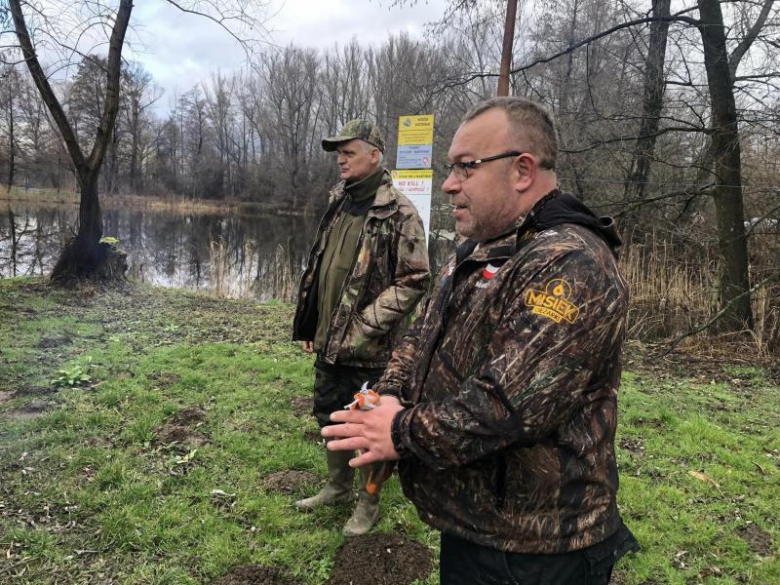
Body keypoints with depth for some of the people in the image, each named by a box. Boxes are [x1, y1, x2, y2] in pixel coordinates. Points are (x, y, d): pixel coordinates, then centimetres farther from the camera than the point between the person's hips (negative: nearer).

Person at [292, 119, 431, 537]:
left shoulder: (399, 213, -14)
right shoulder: (337, 204, 10)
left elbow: (414, 281, -16)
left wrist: (364, 325, -20)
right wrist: (307, 323, 12)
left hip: (368, 349, -7)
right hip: (327, 342, 8)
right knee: (328, 416, 20)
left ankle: (368, 504, 29)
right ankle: (338, 487, 42)